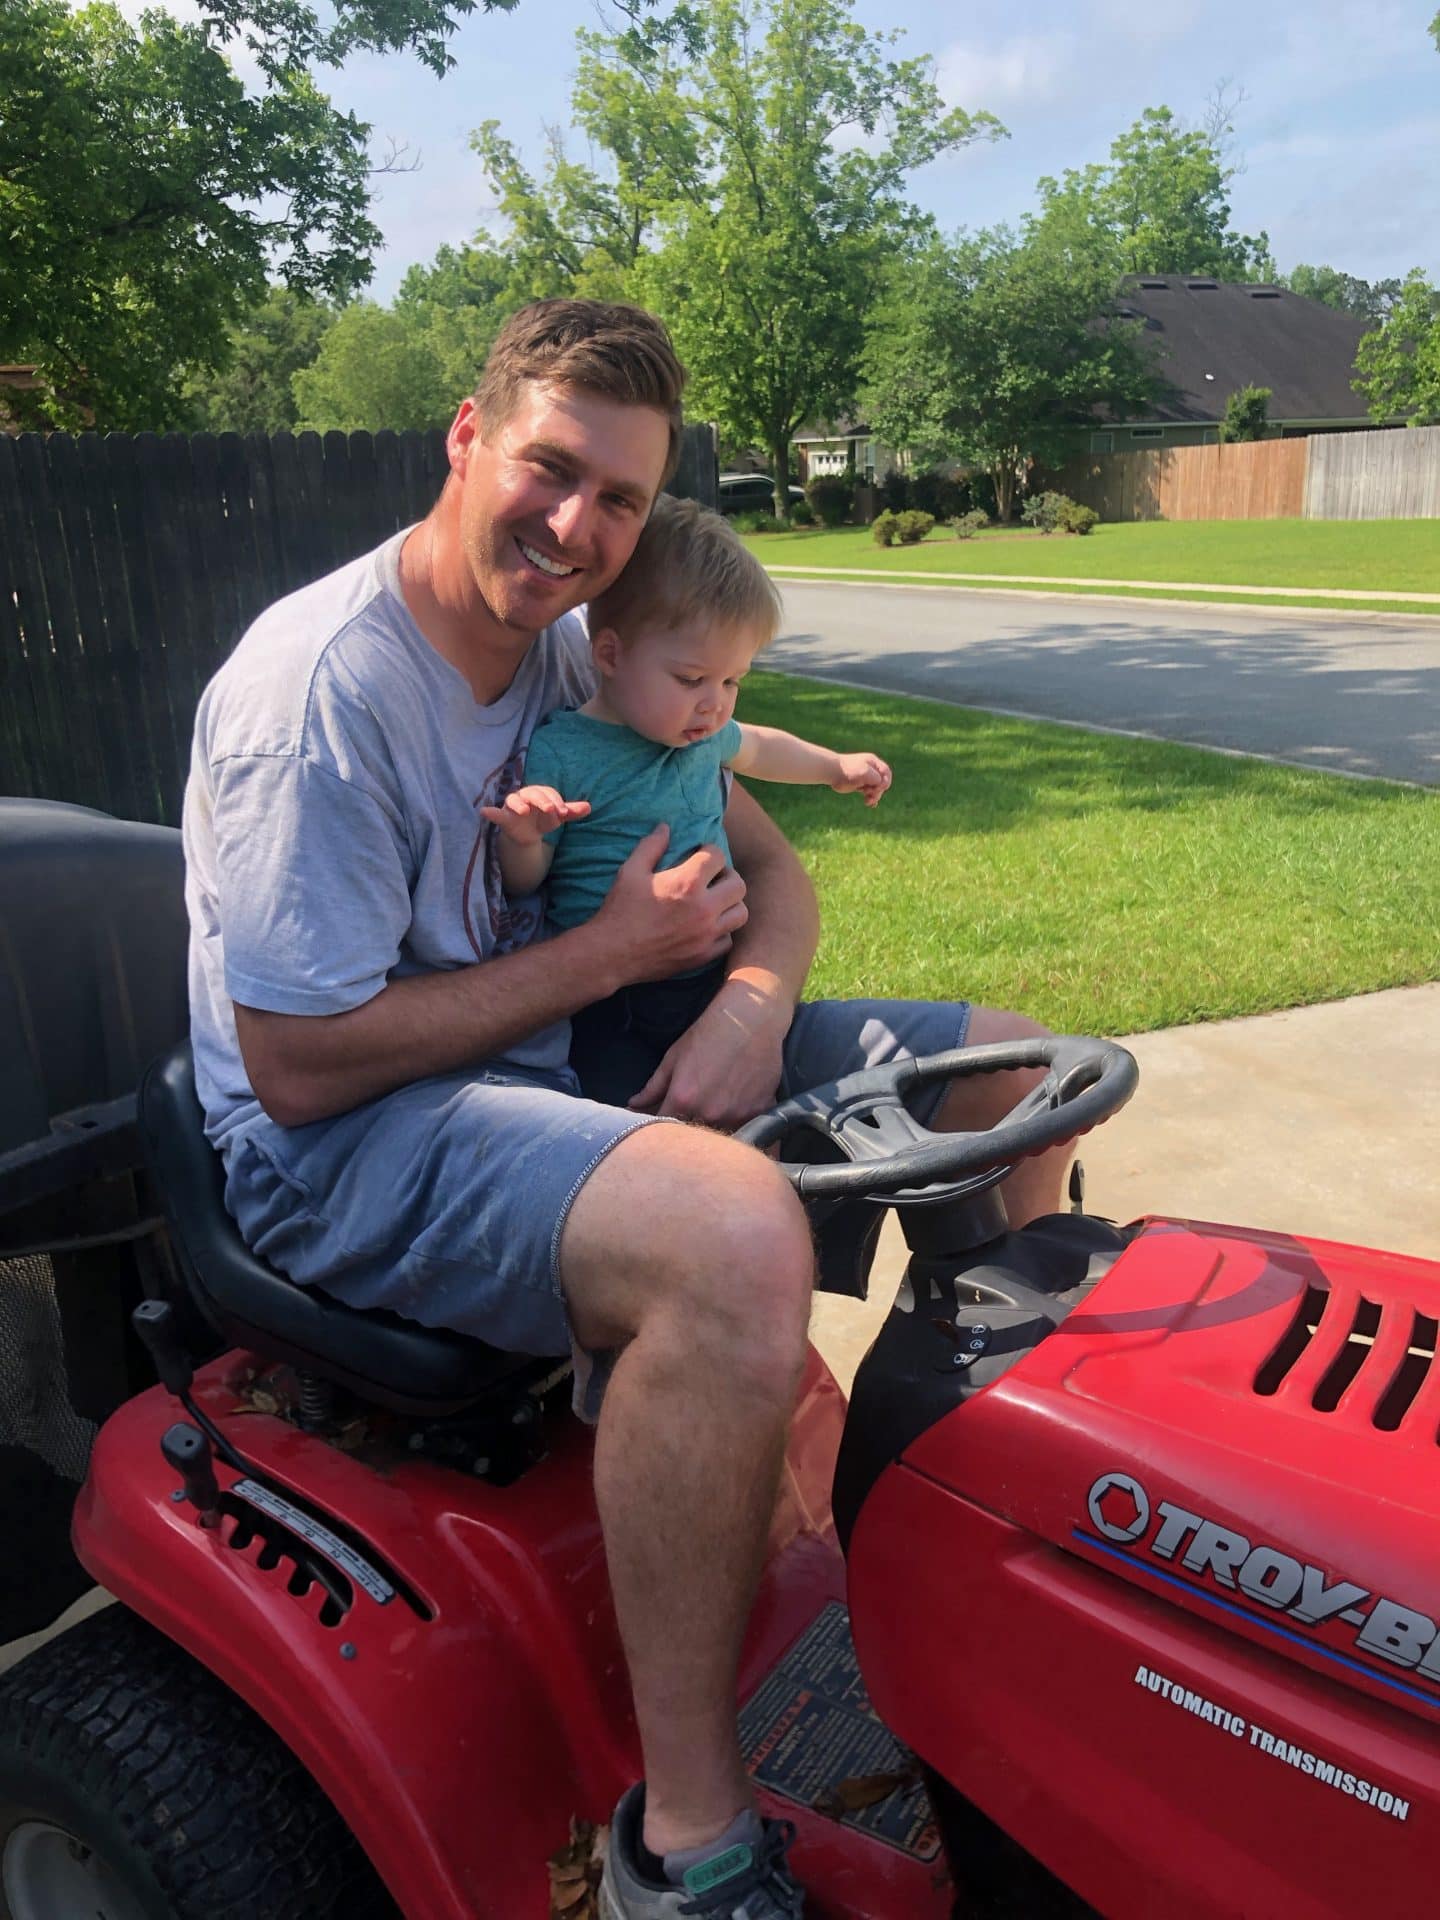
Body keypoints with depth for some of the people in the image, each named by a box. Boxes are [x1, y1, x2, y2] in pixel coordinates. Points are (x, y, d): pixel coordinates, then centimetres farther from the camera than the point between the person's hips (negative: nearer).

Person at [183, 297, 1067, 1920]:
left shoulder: (585, 644, 6)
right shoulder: (317, 692, -19)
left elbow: (768, 870, 9)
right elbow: (301, 1066, -22)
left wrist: (753, 1004, -15)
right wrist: (615, 950, -18)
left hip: (582, 1053, 8)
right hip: (343, 1138, -8)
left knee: (1007, 1071, 5)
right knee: (735, 1234, -40)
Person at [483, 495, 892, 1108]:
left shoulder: (703, 731, 7)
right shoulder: (558, 754, -13)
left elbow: (754, 748, 32)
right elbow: (522, 883, -6)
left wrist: (836, 766, 41)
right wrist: (522, 838, -28)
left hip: (714, 982, 6)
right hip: (608, 1010, -6)